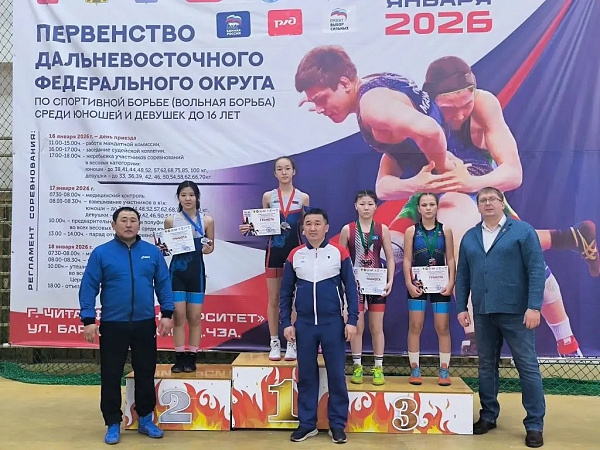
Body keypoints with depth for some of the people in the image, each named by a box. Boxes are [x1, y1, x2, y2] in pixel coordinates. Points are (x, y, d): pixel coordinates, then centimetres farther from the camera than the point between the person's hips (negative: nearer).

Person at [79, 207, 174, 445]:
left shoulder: (152, 252, 3)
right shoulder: (101, 253, -3)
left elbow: (163, 284, 5)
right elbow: (88, 288, -5)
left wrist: (166, 314, -1)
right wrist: (88, 320, -11)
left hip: (145, 324, 2)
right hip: (112, 325, -1)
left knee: (146, 373, 11)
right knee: (111, 376, 6)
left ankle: (145, 419, 26)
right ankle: (113, 424, 21)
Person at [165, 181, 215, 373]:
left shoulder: (207, 220, -1)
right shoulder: (170, 220, 0)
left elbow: (211, 246, 7)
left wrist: (207, 249, -14)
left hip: (196, 271, 0)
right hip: (176, 271, 0)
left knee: (195, 317, 5)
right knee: (178, 316, 0)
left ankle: (191, 358, 14)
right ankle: (179, 358, 9)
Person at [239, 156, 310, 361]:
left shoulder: (303, 197, 2)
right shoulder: (268, 196, 4)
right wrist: (249, 228, -9)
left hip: (295, 249, -1)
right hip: (274, 250, 1)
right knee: (274, 299, 6)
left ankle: (291, 344, 14)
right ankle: (274, 344, 16)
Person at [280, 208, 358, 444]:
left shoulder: (340, 253, -2)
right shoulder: (295, 255, 3)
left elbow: (350, 288, 0)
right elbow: (286, 293, 7)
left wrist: (352, 320, -5)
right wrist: (286, 323, 1)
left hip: (333, 324, -2)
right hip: (304, 325, 2)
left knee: (336, 375, 5)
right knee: (306, 375, 9)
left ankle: (337, 424, 17)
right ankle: (307, 423, 20)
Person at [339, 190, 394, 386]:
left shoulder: (382, 229, 1)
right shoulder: (347, 229, -1)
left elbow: (390, 258, 3)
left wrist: (390, 281, -8)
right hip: (355, 283, 0)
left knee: (377, 327, 6)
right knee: (357, 327, 4)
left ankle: (378, 368, 15)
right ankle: (357, 367, 16)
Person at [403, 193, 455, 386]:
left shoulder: (445, 230, 5)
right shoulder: (411, 231, 2)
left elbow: (451, 259, 4)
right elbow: (407, 260, 0)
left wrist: (451, 283, -7)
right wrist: (409, 284, -10)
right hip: (417, 284, 0)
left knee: (443, 328, 3)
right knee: (415, 327, 2)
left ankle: (444, 370, 12)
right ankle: (415, 369, 11)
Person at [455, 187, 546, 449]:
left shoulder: (523, 231, -3)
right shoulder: (469, 237, 10)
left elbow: (536, 270, -8)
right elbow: (462, 275, 11)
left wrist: (534, 306, -15)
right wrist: (461, 307, 4)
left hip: (516, 312, -4)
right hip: (483, 312, 4)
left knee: (527, 366, 1)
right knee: (486, 366, 13)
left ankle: (535, 424, 12)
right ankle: (488, 416, 26)